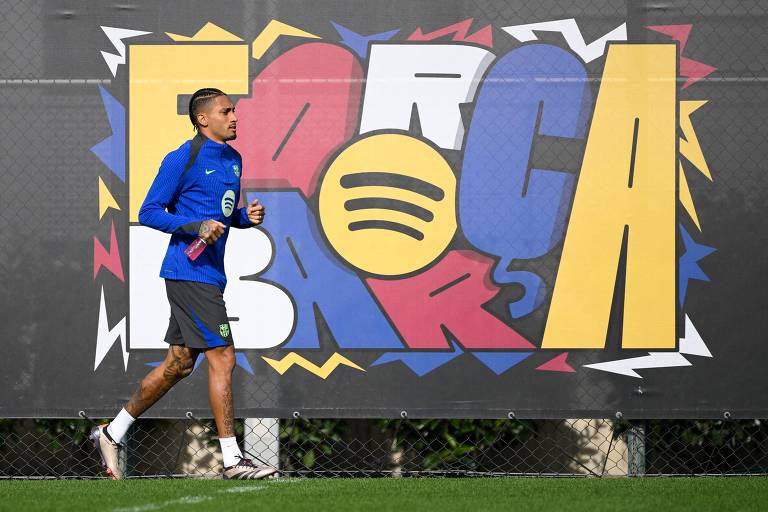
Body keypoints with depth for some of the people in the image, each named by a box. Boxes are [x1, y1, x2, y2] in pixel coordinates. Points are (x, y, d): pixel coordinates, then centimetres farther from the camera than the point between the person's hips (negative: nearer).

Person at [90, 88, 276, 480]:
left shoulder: (232, 159, 15)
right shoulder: (182, 160, -10)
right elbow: (148, 213, -10)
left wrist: (247, 216, 4)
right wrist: (197, 226, -22)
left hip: (210, 274, 9)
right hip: (189, 272, -9)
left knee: (179, 363, 12)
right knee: (222, 358, -12)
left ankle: (111, 433, 23)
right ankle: (232, 460, -9)